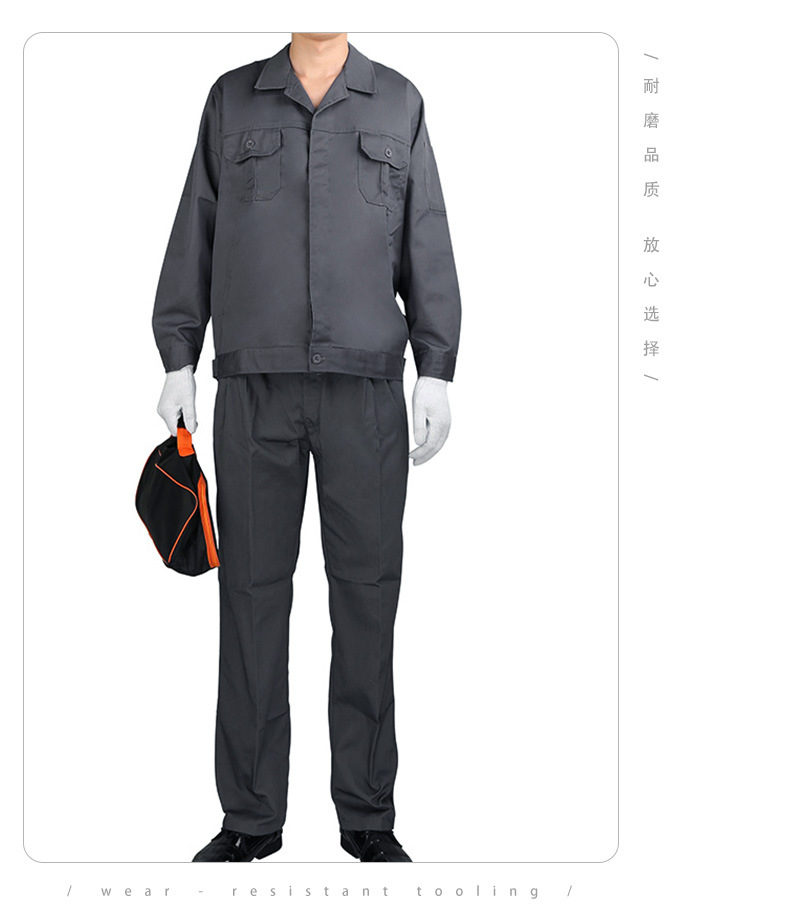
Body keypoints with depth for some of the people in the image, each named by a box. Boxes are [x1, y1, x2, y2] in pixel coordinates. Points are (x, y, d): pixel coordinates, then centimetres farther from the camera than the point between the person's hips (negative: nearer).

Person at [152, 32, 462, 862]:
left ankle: (367, 815, 11)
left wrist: (436, 374, -3)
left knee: (366, 586, 0)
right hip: (255, 383, 1)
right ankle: (251, 816, 11)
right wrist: (176, 365, 2)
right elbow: (195, 238, 9)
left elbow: (427, 245, 5)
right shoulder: (233, 99, 10)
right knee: (252, 586, 1)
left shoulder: (399, 104, 10)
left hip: (366, 386, 0)